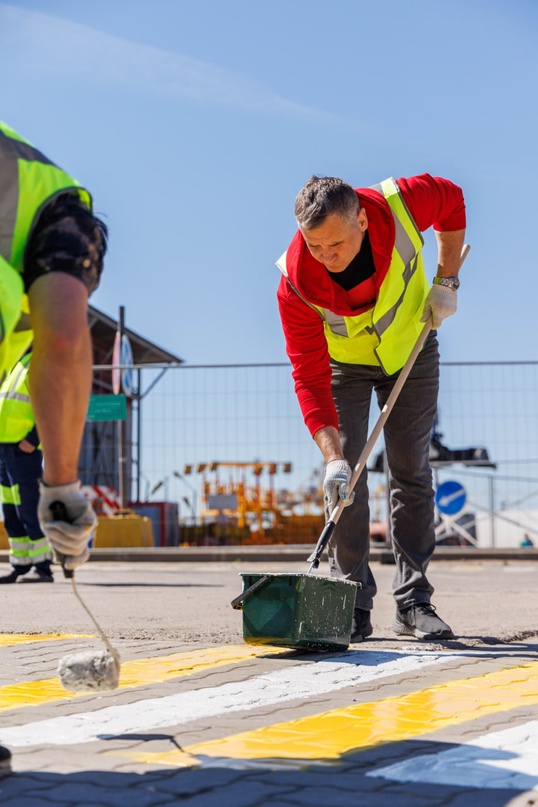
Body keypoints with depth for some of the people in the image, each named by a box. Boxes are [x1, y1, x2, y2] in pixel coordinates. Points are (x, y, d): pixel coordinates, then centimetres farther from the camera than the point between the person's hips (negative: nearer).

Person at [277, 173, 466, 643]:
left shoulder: (401, 204, -32)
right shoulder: (295, 285, -33)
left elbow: (452, 200, -7)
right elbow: (309, 378, -31)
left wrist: (447, 281, -10)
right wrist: (332, 456, -40)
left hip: (411, 348, 1)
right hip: (342, 362, -1)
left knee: (411, 473, 1)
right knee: (346, 477, -10)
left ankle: (414, 603, 7)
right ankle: (352, 606, -1)